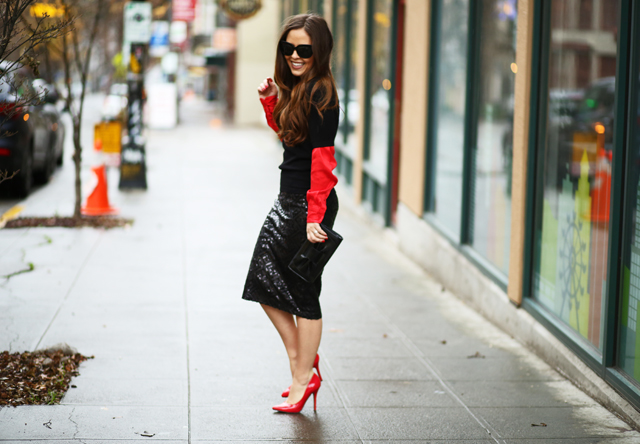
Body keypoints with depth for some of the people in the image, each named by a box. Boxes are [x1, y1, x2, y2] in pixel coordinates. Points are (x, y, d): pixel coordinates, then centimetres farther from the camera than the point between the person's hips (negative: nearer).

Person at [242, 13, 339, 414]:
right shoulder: (297, 89, 11)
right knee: (264, 282, 13)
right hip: (288, 201, 10)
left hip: (310, 204, -10)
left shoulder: (320, 94, -17)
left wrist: (315, 216, -26)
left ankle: (304, 379, 10)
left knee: (304, 292, -1)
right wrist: (271, 101, 10)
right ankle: (302, 361, 22)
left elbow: (322, 158, -22)